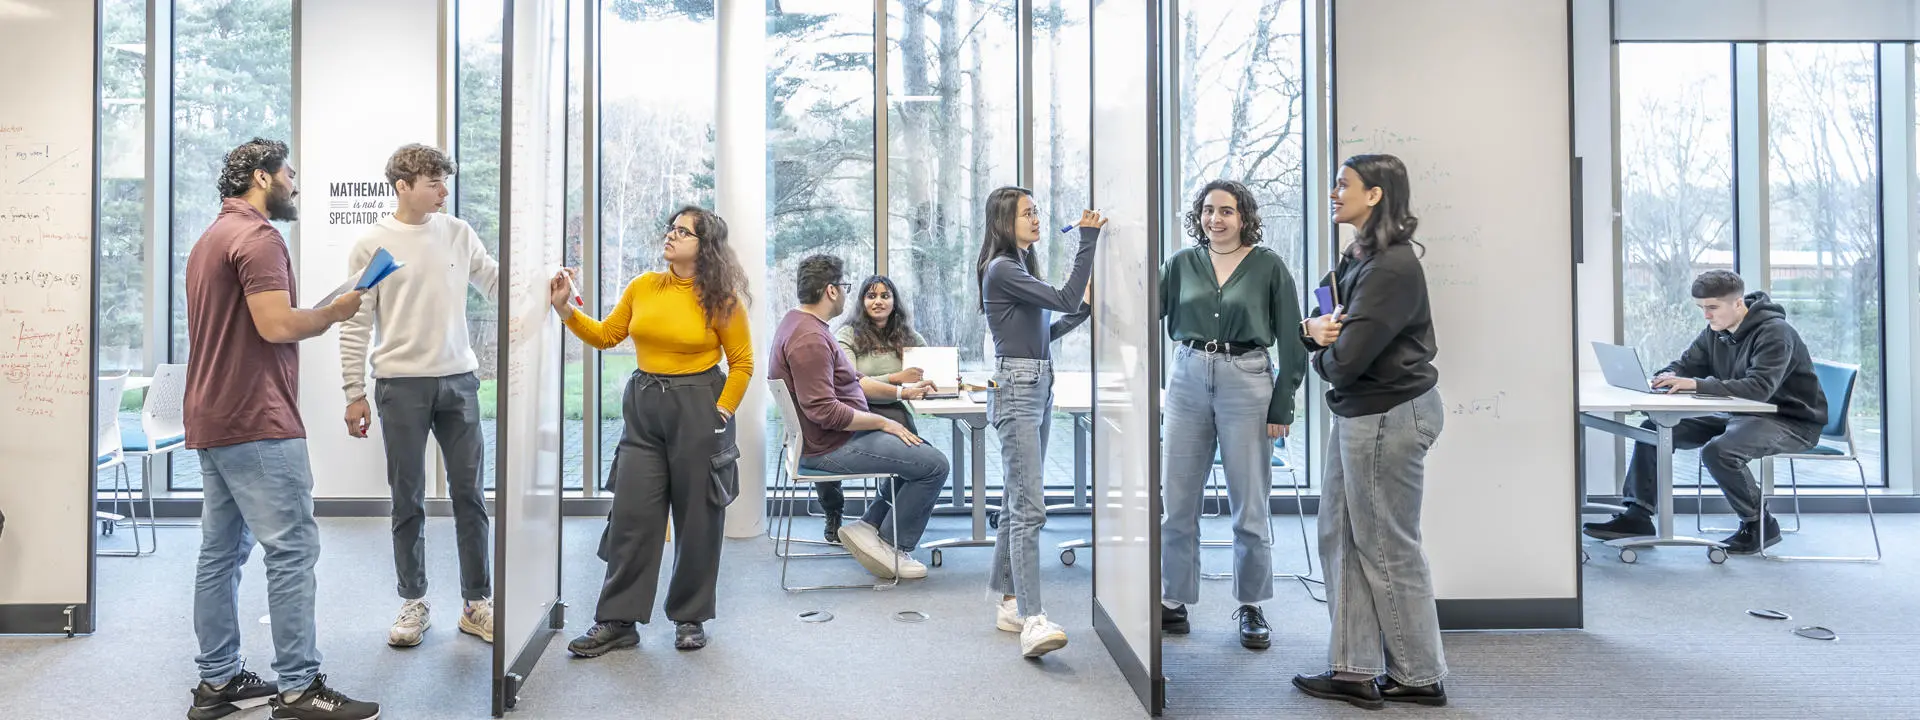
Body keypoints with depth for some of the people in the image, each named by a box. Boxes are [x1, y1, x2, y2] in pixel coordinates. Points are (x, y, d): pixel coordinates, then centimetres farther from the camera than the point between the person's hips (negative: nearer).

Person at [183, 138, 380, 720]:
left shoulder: (211, 238, 21)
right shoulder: (258, 237, -11)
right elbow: (277, 325, -21)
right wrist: (334, 312, -6)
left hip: (211, 421, 11)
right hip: (257, 424, -11)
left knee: (221, 551, 12)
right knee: (293, 548, -8)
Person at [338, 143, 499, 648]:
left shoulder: (458, 233, 6)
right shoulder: (372, 244, -2)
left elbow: (498, 283, 11)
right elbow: (356, 325, -2)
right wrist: (354, 393, -5)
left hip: (458, 380, 3)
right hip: (401, 384, -2)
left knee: (470, 494, 5)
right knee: (408, 500, 7)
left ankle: (477, 603, 15)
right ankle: (414, 603, 21)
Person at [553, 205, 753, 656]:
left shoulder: (720, 297, -6)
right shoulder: (643, 287, 5)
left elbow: (742, 362, -3)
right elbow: (606, 335, 13)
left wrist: (723, 411, -7)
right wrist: (566, 309, 3)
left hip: (698, 408, -3)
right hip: (643, 405, 4)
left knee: (698, 517, 6)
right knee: (631, 515, 3)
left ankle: (690, 618, 21)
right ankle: (618, 621, 13)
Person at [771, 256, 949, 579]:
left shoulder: (802, 323, 12)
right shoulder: (809, 339, -23)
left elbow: (851, 379, 19)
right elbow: (825, 411, -28)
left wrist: (900, 391, 14)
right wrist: (883, 422, -18)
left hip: (827, 437, 11)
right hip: (828, 447, -11)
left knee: (920, 452, 18)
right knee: (934, 465, -11)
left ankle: (868, 527, 14)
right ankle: (891, 545, 3)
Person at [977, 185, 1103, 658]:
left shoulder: (1020, 268, 19)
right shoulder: (1002, 269, -11)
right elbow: (1065, 299, -18)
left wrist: (1085, 309, 16)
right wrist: (1088, 241, -15)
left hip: (1039, 387, 10)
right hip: (1016, 390, -10)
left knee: (1020, 502, 12)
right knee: (1029, 507, -16)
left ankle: (1010, 602, 19)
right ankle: (1032, 620, -19)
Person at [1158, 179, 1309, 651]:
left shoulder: (1268, 266, 1)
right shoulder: (1182, 263, 9)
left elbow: (1290, 341, 0)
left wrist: (1283, 405, -4)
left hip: (1246, 382, -3)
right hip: (1188, 381, 3)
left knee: (1249, 506, 4)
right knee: (1178, 502, 6)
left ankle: (1252, 608, 19)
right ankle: (1173, 603, 18)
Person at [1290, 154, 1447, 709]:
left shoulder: (1391, 268, -20)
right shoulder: (1356, 257, 11)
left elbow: (1346, 359, -25)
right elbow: (1322, 323, 14)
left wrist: (1325, 353, -3)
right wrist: (1315, 329, -9)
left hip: (1388, 416, -10)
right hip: (1358, 412, 10)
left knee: (1388, 549, 3)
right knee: (1341, 538, 12)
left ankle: (1419, 678, 20)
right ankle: (1354, 670, 21)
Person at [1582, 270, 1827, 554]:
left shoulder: (1774, 332, -21)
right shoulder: (1716, 331, 4)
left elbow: (1759, 387, -33)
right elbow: (1686, 364, 10)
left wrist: (1697, 384, -40)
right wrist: (1668, 376, -16)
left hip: (1793, 421, -9)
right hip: (1741, 415, 9)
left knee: (1717, 451, -35)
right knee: (1654, 429, -2)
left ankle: (1760, 525, -10)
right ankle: (1638, 515, 0)